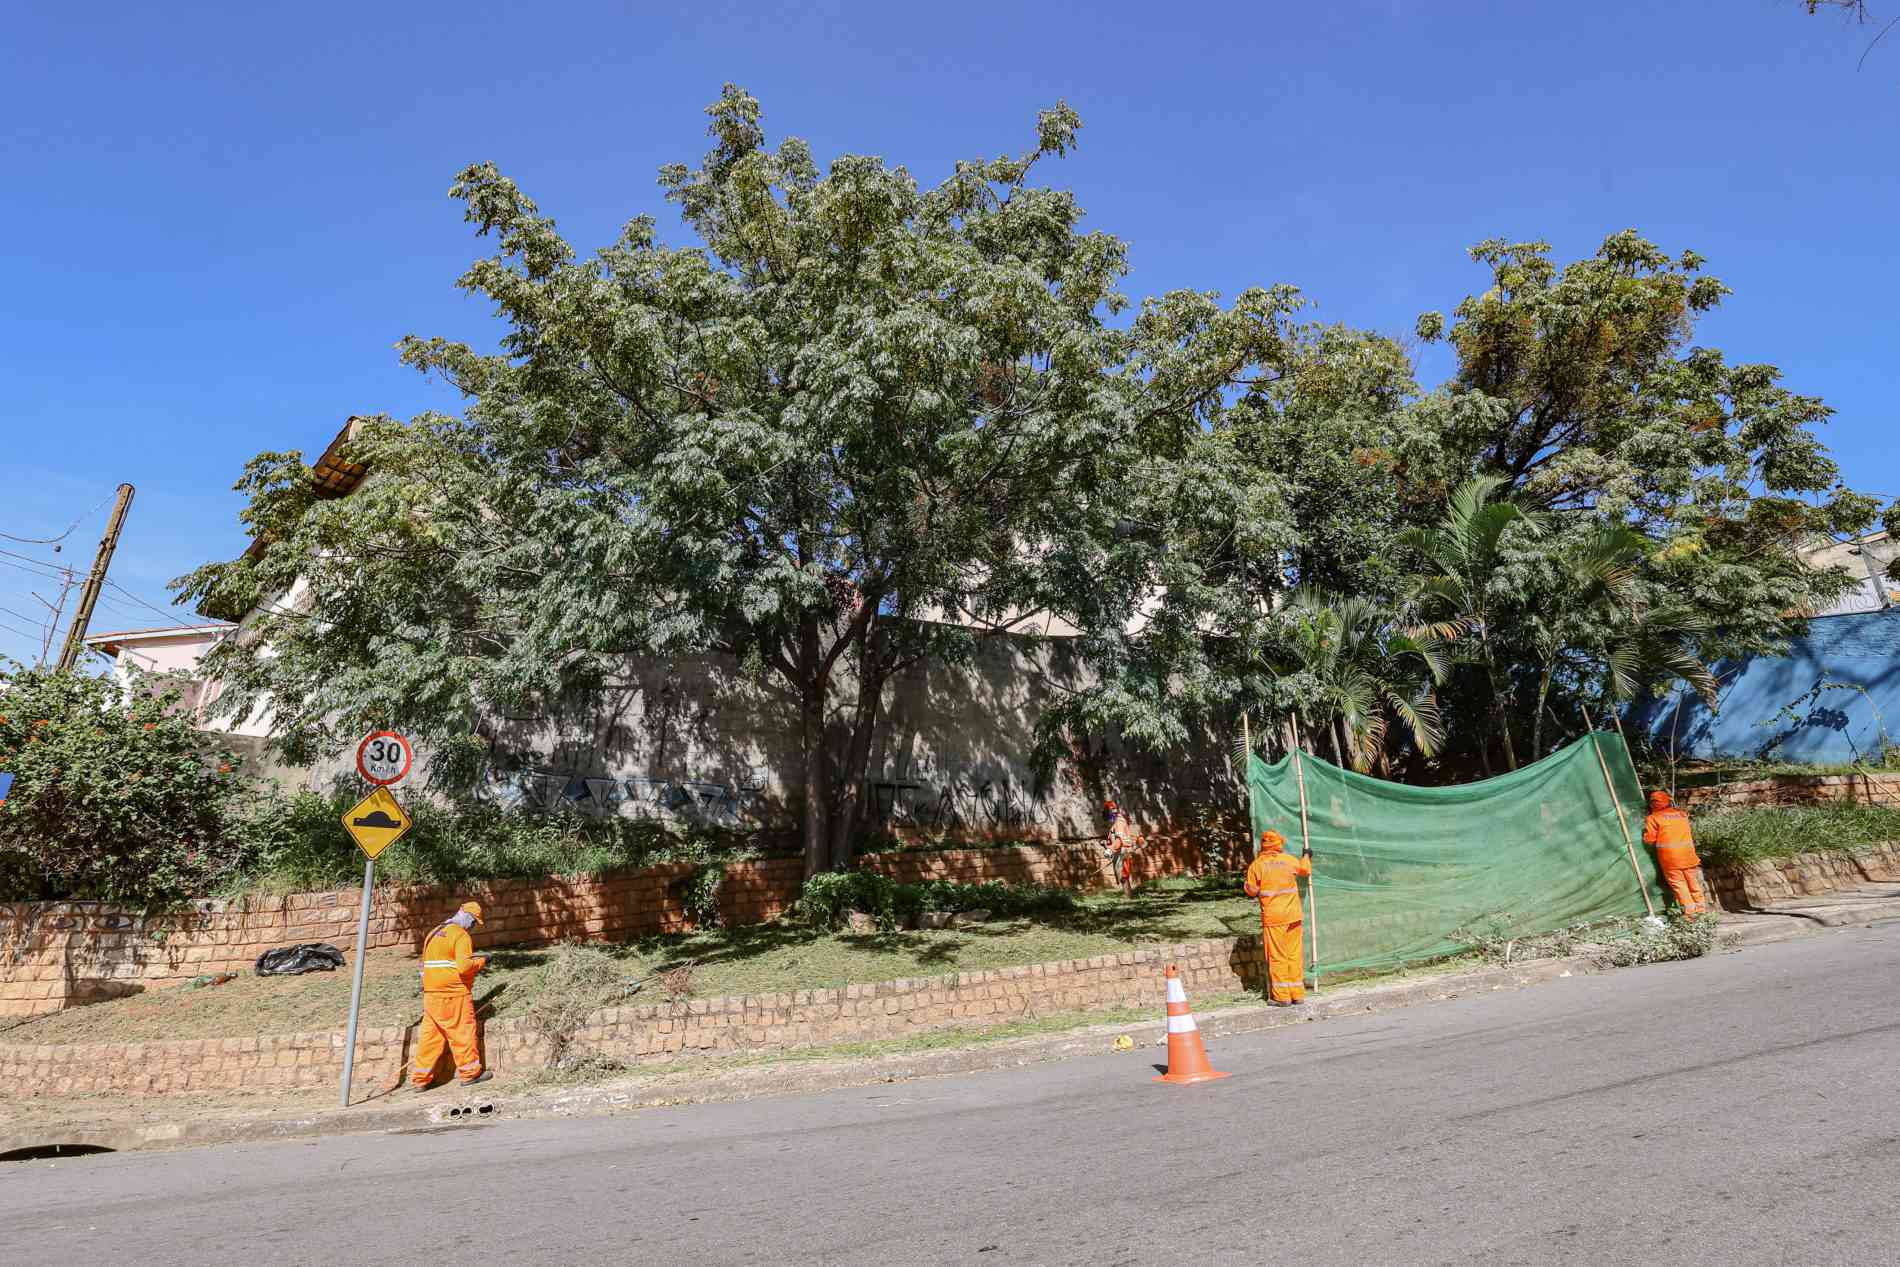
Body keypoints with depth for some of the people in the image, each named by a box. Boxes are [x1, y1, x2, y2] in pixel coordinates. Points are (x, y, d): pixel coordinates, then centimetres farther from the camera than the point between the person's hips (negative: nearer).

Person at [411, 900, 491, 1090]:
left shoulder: (434, 933, 16)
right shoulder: (461, 935, -11)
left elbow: (427, 962, 18)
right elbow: (464, 966, -21)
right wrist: (481, 961, -4)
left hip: (431, 994, 8)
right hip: (453, 995, -8)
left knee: (430, 1035, 12)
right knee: (463, 1032, 2)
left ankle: (421, 1078, 14)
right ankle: (469, 1073, 9)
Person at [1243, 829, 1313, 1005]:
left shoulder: (1257, 865, -8)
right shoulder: (1289, 860, 1)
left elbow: (1252, 891, -3)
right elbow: (1305, 869, 22)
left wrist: (1245, 884, 18)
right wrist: (1307, 857, 42)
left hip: (1273, 917, -3)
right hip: (1294, 915, 3)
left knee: (1277, 956, 2)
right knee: (1295, 954, 11)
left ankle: (1282, 996, 4)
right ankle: (1297, 994, 16)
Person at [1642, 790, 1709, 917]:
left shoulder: (1653, 818, -4)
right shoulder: (1682, 814, 14)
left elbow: (1649, 839, -5)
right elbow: (1689, 833, 23)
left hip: (1670, 856, -5)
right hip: (1688, 854, 5)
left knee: (1678, 883, -1)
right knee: (1693, 882, 14)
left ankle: (1689, 910, -7)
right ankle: (1701, 908, 20)